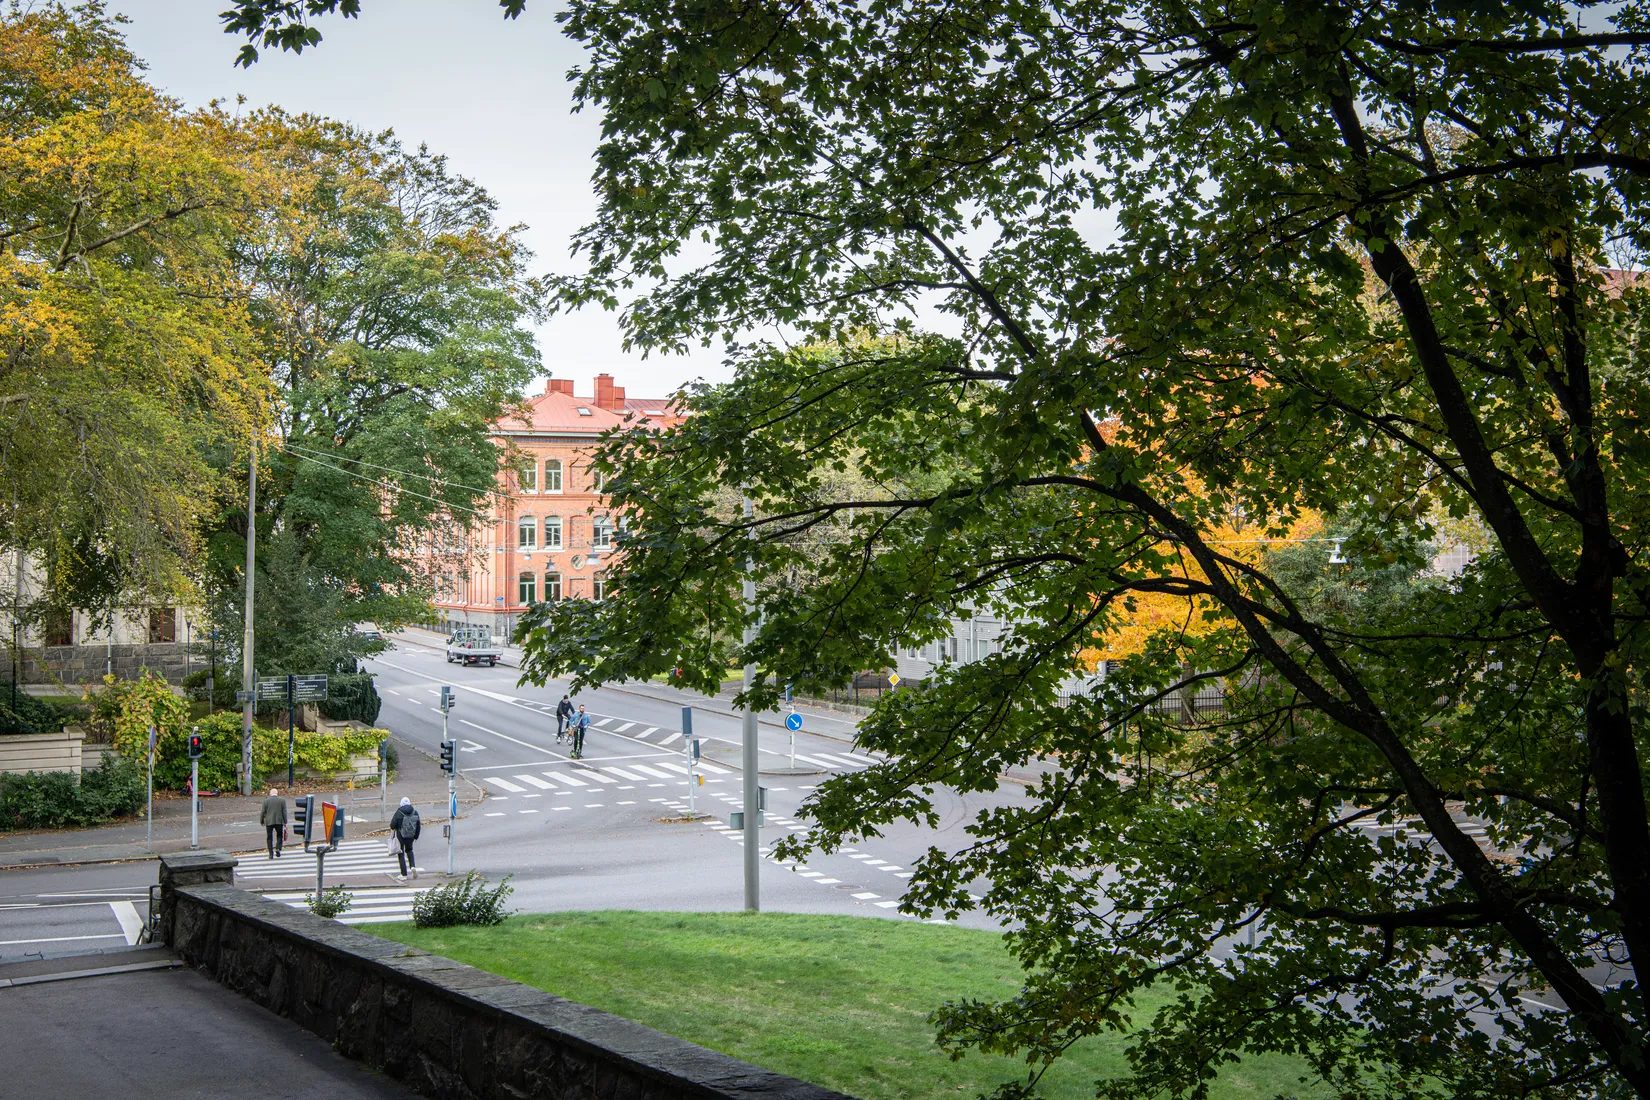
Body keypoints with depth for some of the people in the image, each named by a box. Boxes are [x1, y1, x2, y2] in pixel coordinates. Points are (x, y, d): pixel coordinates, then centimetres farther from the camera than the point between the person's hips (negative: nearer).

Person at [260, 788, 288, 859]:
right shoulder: (282, 800, 1)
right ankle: (278, 849, -6)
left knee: (269, 838, 7)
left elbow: (262, 812, 0)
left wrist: (262, 821, 13)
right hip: (279, 821, 0)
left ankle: (271, 854, 3)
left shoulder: (266, 801, 0)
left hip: (269, 822, 0)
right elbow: (284, 812, -1)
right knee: (279, 836, 15)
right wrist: (285, 822, 3)